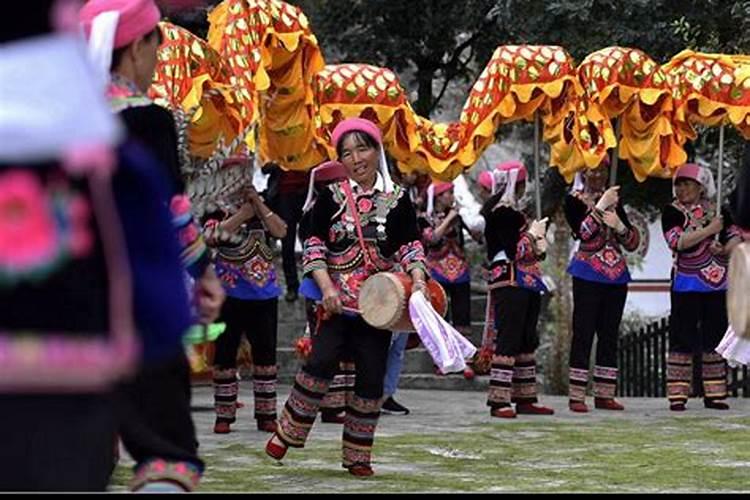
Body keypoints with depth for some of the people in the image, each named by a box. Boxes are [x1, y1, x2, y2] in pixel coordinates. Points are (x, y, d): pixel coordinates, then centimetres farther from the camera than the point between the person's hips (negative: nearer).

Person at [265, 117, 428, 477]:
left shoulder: (398, 200, 6)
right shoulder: (331, 197, 3)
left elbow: (410, 245, 6)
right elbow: (313, 245, 1)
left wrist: (418, 279, -12)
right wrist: (326, 286, -12)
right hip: (336, 300, -2)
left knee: (371, 376, 0)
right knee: (322, 360, -19)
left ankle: (357, 455, 11)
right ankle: (288, 432, -4)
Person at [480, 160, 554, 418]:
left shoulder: (511, 211, 17)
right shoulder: (501, 213, -12)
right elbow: (513, 251, -18)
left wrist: (537, 238, 3)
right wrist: (533, 234, -4)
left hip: (527, 282, 10)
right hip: (509, 283, -10)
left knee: (526, 340, 11)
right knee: (508, 339, -11)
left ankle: (525, 399, 15)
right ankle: (499, 401, -12)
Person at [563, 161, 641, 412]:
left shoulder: (614, 200, 14)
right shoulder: (573, 201, 0)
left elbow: (633, 243, 10)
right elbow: (583, 233, -17)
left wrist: (619, 226, -9)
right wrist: (601, 206, -19)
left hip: (616, 276, 5)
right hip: (588, 276, -5)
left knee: (609, 335, 6)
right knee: (583, 333, -7)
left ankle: (604, 394, 11)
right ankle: (576, 396, -6)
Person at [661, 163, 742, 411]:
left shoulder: (718, 211, 9)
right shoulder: (672, 212, -2)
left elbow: (735, 238, 9)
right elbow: (677, 242, -17)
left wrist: (724, 249, -13)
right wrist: (710, 230, -18)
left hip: (718, 284, 4)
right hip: (686, 286, -4)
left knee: (715, 337, 7)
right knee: (682, 338, -5)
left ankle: (714, 394, 13)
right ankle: (677, 395, -2)